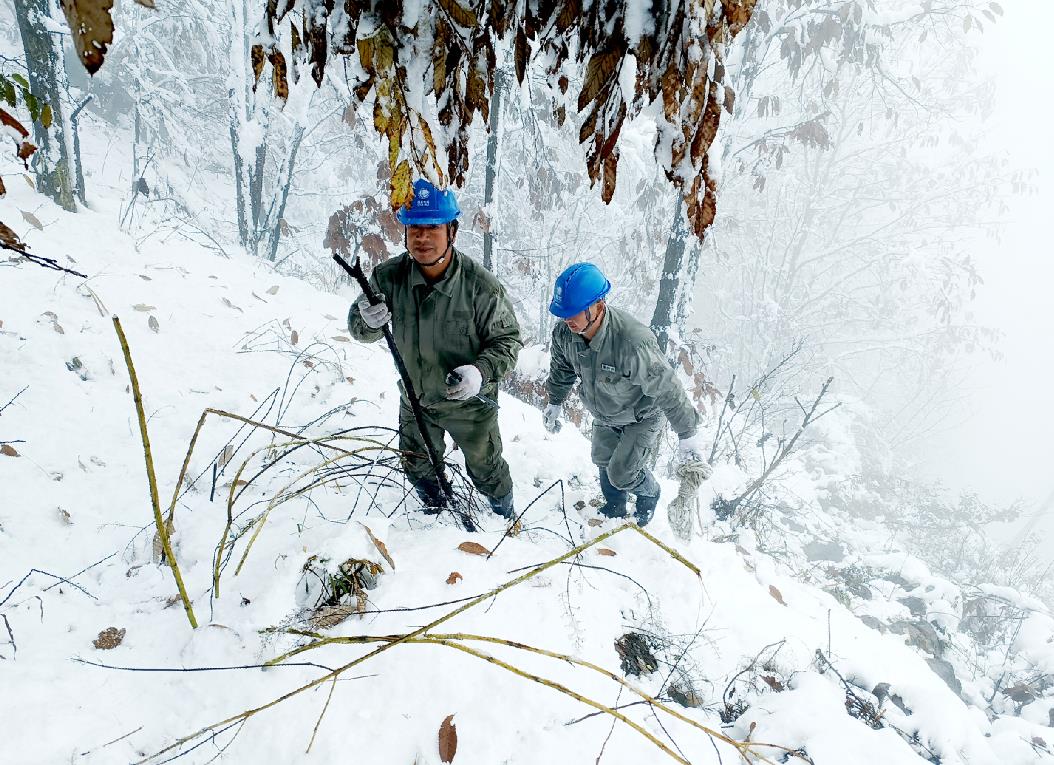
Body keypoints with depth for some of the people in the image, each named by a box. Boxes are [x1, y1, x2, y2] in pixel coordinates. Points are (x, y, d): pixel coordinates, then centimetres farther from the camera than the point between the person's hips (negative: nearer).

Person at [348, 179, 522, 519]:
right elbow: (360, 330, -7)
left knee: (485, 469, 19)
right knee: (417, 466, 26)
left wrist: (481, 372, -36)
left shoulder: (480, 285, -27)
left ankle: (505, 517, 52)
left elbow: (507, 340, -17)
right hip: (414, 400, 4)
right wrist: (367, 320, -31)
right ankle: (438, 511, 60)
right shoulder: (389, 277, -17)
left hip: (469, 402, -3)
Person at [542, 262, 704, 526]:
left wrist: (688, 434, -20)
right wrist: (555, 403, 14)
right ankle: (615, 509, 53)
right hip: (603, 416, 6)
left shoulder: (633, 343, -44)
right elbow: (562, 368, 1)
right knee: (603, 462, 22)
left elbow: (667, 390, -31)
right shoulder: (564, 332, -24)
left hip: (642, 417, -6)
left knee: (621, 474, -5)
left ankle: (649, 494, 33)